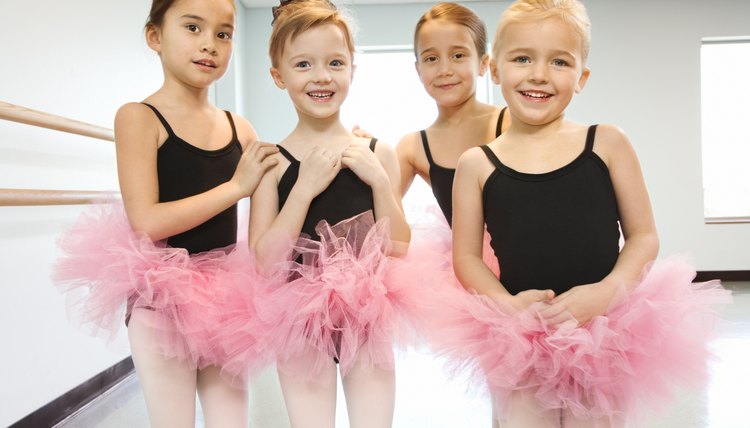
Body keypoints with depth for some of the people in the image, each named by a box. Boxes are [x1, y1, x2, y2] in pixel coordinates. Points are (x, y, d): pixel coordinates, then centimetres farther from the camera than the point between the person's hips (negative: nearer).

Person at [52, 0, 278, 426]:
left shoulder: (238, 127, 4)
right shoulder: (140, 118, -9)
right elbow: (147, 222, -19)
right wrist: (236, 185, -18)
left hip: (226, 292, 4)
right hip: (163, 295, -4)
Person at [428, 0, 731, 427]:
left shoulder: (607, 143, -2)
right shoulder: (477, 164, -2)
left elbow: (644, 235, 0)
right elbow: (467, 256, 1)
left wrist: (609, 290, -17)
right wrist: (508, 303, -15)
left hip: (603, 333, 0)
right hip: (522, 338, 0)